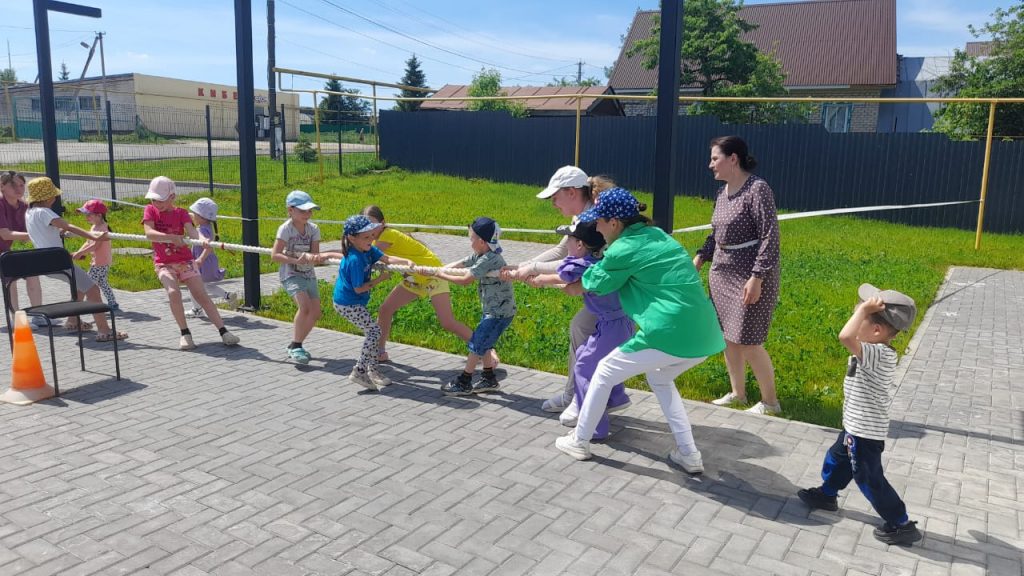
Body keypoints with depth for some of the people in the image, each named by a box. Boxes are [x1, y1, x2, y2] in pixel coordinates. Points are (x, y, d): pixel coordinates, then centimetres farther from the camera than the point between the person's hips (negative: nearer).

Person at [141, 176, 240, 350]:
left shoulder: (181, 213, 0)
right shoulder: (150, 211, 0)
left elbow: (191, 230, -18)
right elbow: (149, 233, -17)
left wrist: (201, 239, -41)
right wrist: (172, 237, -32)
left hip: (185, 260, 0)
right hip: (163, 263, 0)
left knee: (202, 295, -9)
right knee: (173, 292, -25)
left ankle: (223, 331, -10)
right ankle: (185, 333, -13)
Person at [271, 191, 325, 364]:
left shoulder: (313, 228, 0)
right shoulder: (285, 228, -12)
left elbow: (315, 254, -6)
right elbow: (274, 255, -17)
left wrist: (312, 257, -30)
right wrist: (295, 260, -28)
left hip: (309, 275, 6)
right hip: (291, 274, -6)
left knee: (315, 312, 2)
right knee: (304, 306, -26)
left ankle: (295, 345, 21)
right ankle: (295, 346, -12)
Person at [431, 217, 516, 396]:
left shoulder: (489, 260, -24)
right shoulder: (479, 255, 5)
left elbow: (465, 280, -24)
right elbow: (459, 265, 9)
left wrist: (442, 275, -12)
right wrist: (436, 271, 2)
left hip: (500, 312, -9)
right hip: (491, 309, 9)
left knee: (477, 344, -3)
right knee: (483, 343, 17)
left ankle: (464, 383, 8)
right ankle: (489, 379, 30)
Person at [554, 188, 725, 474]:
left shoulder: (623, 250, -7)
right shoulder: (656, 235, 18)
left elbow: (596, 284, 12)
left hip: (670, 335, -8)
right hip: (704, 336, 8)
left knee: (604, 372, 14)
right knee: (659, 379, 32)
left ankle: (579, 442, 28)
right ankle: (689, 455, 25)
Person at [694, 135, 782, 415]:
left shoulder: (757, 188, -15)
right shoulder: (722, 192, 8)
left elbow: (770, 236, -19)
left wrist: (757, 278, -23)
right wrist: (699, 259, 10)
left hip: (752, 275, -8)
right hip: (722, 273, 8)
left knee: (748, 342, -4)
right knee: (728, 337, 12)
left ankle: (770, 401, 14)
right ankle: (737, 393, 27)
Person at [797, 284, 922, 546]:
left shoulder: (876, 354, -33)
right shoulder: (883, 352, -3)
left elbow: (845, 337, -49)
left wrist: (864, 309, -40)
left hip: (864, 432, -10)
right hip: (857, 426, 10)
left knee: (869, 479, 7)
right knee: (838, 458, 28)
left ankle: (902, 525, 22)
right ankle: (827, 494, 50)